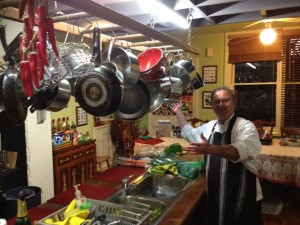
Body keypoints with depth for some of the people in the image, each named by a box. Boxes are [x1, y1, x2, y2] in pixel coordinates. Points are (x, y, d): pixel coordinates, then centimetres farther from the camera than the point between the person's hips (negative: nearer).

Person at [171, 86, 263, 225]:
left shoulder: (245, 126, -14)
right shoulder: (209, 127, 7)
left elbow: (239, 151, -34)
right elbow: (189, 133, 26)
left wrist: (212, 149, -50)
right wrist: (178, 112, 24)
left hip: (243, 198, -6)